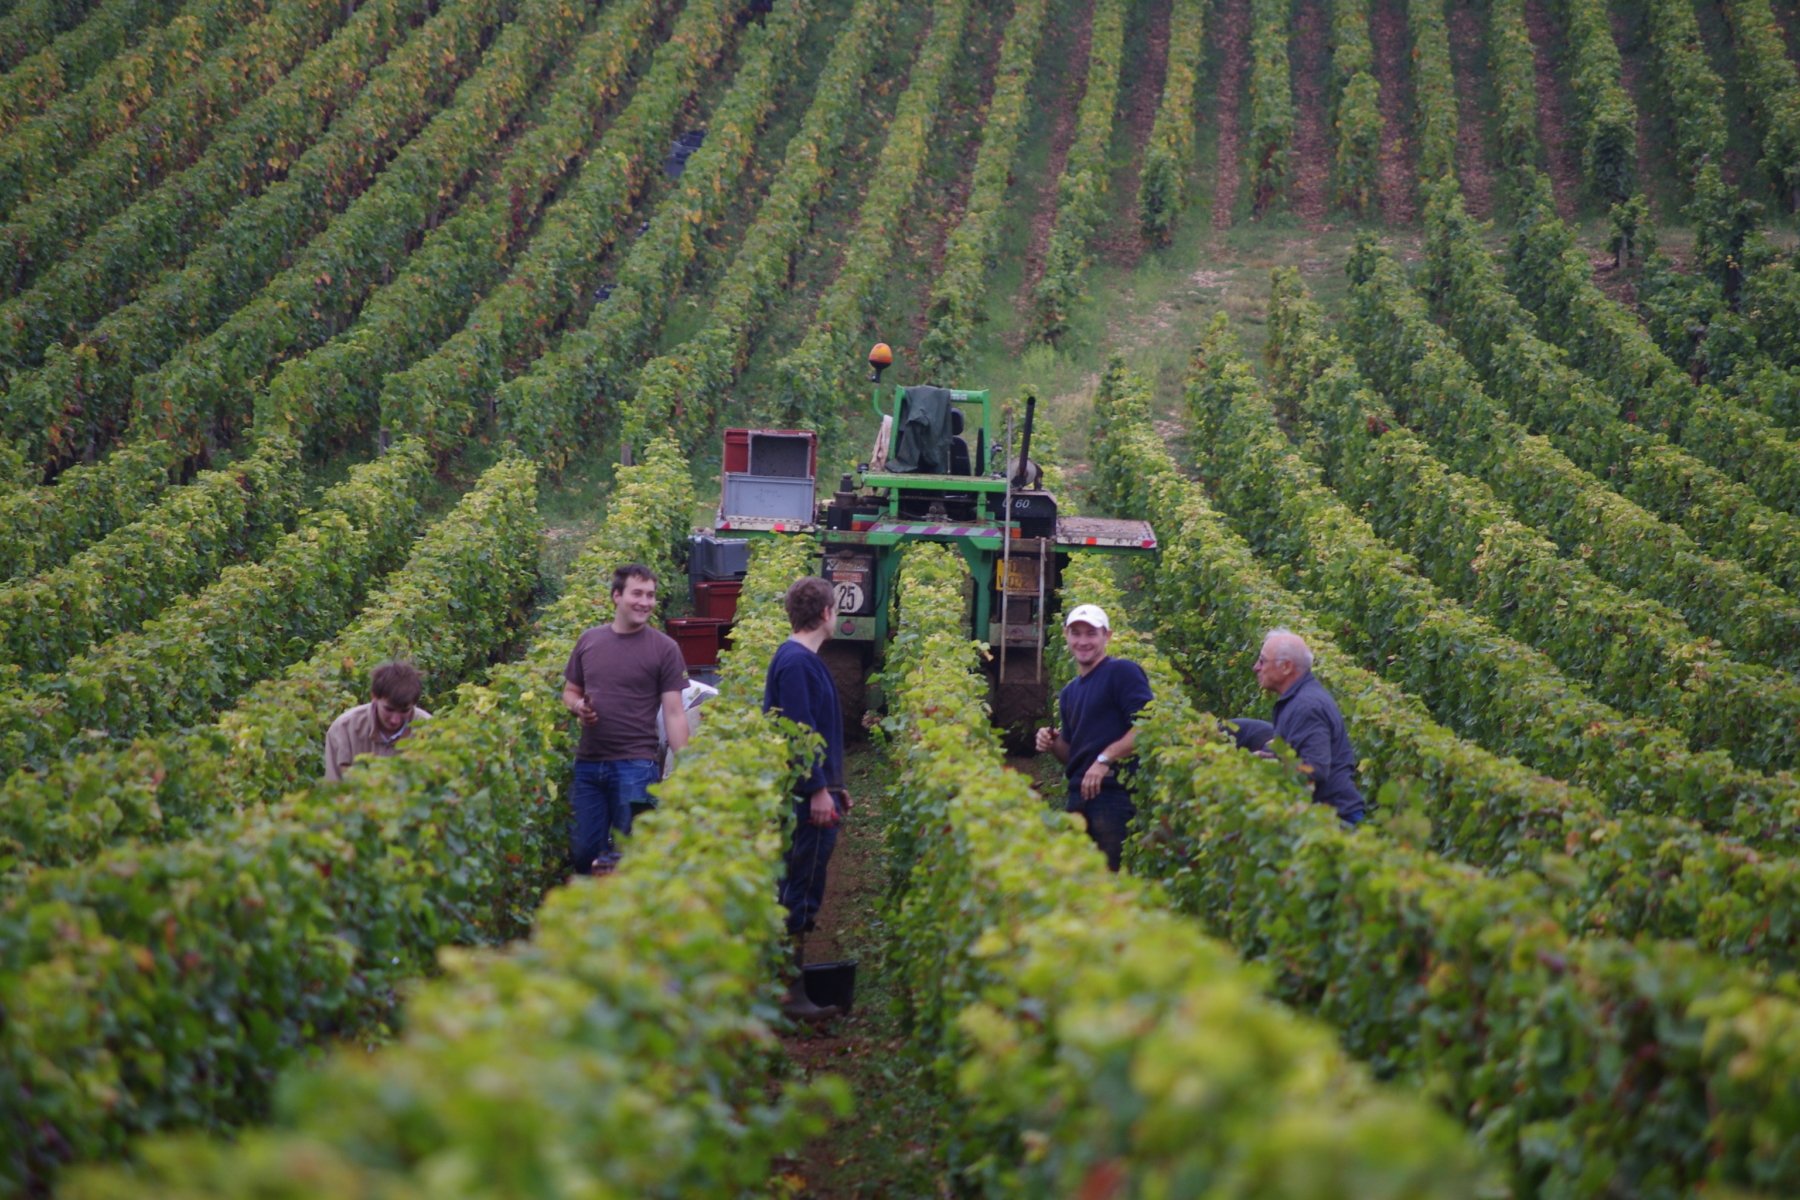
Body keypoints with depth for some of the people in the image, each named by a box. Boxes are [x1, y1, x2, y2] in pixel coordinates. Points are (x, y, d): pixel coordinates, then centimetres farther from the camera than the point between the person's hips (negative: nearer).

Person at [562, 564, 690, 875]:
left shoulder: (664, 648, -3)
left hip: (636, 766, -4)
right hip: (588, 763, 4)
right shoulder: (589, 640, 8)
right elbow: (570, 691, 20)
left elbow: (674, 713, -5)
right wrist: (578, 706, -5)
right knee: (583, 852, 6)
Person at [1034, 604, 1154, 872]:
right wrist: (1053, 744, 6)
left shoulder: (1122, 671, -3)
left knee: (1112, 875, -10)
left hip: (1114, 792, -8)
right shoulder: (1070, 693, 22)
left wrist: (1105, 759, -19)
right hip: (1078, 795, 8)